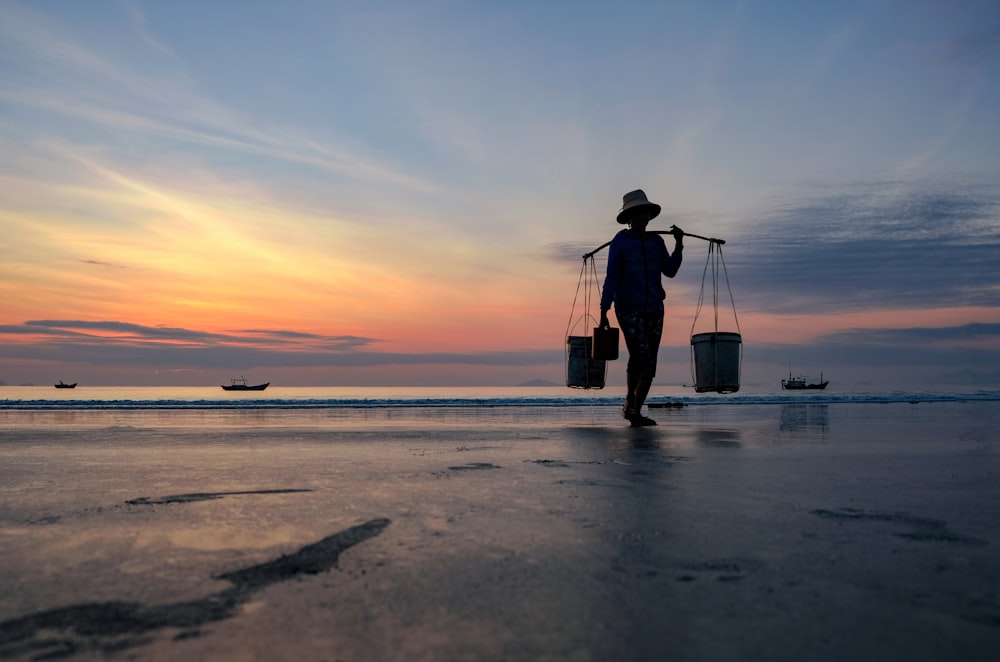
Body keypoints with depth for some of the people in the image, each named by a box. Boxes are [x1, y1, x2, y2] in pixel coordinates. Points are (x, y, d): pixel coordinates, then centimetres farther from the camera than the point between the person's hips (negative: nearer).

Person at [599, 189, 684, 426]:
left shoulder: (656, 241, 11)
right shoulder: (620, 241, -1)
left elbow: (670, 271, 5)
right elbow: (611, 279, -4)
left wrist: (679, 244, -5)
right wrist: (603, 312, -8)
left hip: (654, 309, 5)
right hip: (628, 309, -5)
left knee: (649, 364, 2)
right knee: (640, 353, -21)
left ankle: (635, 411, 12)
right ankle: (629, 402, -1)